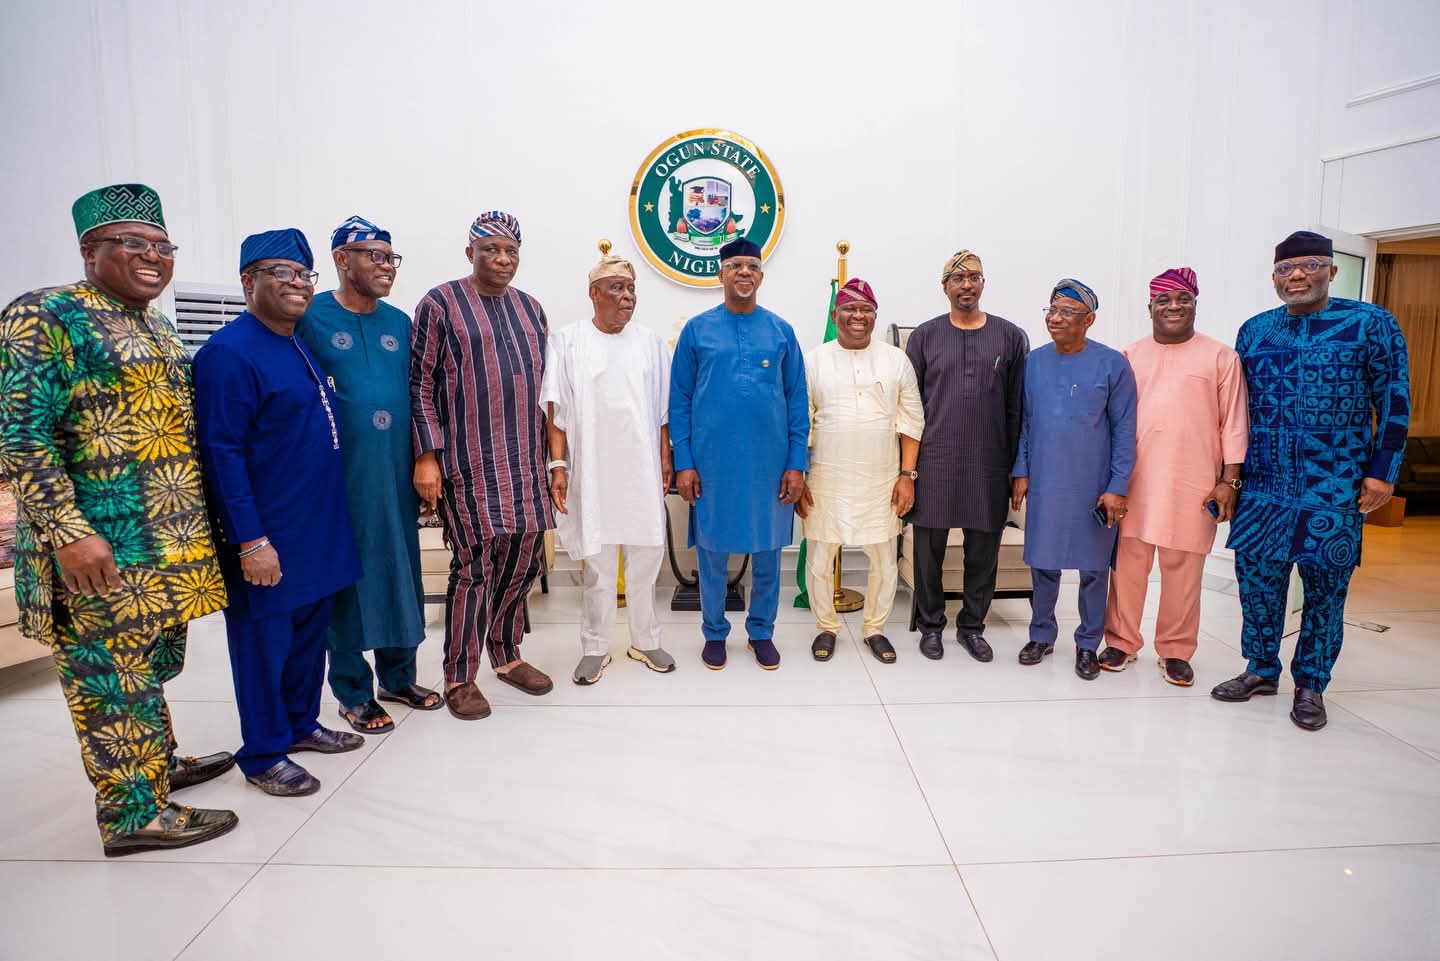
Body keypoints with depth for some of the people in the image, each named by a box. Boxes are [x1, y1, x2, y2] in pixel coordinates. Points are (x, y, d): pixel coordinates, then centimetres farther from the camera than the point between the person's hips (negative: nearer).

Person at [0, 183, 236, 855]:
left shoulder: (156, 328, 14)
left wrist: (195, 526, 19)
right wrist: (69, 533, -23)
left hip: (170, 542, 8)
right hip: (103, 548, -8)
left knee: (151, 664, 20)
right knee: (112, 674, 2)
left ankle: (157, 763, 36)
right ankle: (132, 812, 13)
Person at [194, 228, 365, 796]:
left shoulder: (301, 348, 12)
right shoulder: (228, 353, -15)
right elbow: (222, 455, -19)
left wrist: (331, 523, 17)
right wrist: (251, 541, -21)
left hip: (320, 529, 8)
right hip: (268, 539, -8)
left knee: (311, 628, 18)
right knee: (265, 639, 5)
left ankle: (300, 723, 36)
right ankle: (263, 756, 21)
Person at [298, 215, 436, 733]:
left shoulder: (399, 322, 10)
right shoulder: (311, 317, -6)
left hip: (397, 470, 5)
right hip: (339, 473, -5)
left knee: (400, 570, 12)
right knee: (348, 576, 5)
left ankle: (398, 676, 28)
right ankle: (353, 691, 19)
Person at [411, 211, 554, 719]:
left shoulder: (530, 309, 14)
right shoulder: (440, 304, -3)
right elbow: (420, 385, -5)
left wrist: (547, 455, 16)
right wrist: (426, 457, -11)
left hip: (524, 462, 6)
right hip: (468, 464, -6)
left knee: (523, 559, 10)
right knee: (475, 566, -4)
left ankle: (507, 656, 29)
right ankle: (459, 678, 12)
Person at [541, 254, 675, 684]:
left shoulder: (650, 341, 7)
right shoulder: (567, 341, 0)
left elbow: (662, 410, 9)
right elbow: (555, 410, -3)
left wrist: (666, 459, 6)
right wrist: (558, 464, -10)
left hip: (642, 470, 3)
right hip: (592, 470, -2)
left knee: (645, 556, 11)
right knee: (598, 560, 6)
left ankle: (645, 641, 26)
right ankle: (595, 648, 20)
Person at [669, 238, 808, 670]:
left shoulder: (781, 331, 4)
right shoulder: (697, 329, 0)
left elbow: (798, 402, 4)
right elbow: (679, 401, 0)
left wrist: (796, 464, -2)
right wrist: (683, 463, -5)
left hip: (770, 463, 1)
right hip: (712, 462, -1)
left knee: (767, 552, 11)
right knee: (712, 552, 9)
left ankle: (761, 632, 29)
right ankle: (715, 632, 27)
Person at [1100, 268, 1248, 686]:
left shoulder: (1220, 357, 3)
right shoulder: (1131, 357, 9)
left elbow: (1233, 423, 1)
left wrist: (1229, 480, -5)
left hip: (1193, 486, -2)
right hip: (1135, 481, 2)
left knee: (1182, 569, 5)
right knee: (1128, 564, 7)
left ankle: (1175, 651, 19)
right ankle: (1121, 641, 20)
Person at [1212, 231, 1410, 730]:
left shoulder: (1371, 325, -2)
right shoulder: (1254, 331, 8)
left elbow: (1394, 404, -1)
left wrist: (1381, 472, -6)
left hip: (1334, 489, -3)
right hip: (1263, 485, 3)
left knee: (1325, 587, 6)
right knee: (1256, 576, 8)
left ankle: (1311, 685, 21)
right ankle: (1261, 670, 25)